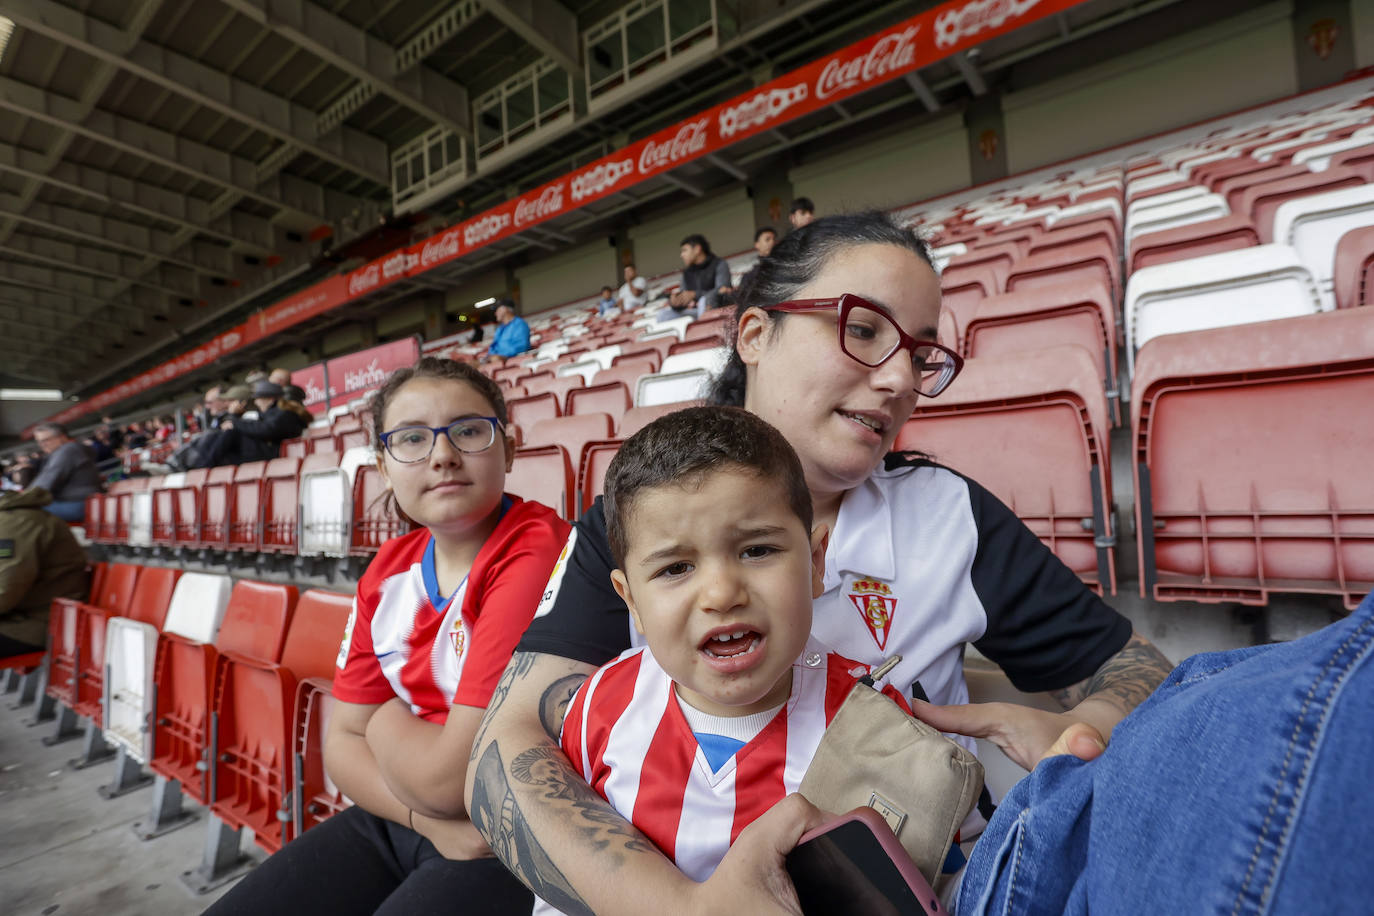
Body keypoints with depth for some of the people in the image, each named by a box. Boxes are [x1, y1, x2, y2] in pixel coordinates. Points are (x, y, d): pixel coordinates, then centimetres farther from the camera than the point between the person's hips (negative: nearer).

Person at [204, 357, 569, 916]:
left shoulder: (540, 551, -24)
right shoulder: (390, 569, 4)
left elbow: (452, 776, -25)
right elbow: (343, 742, 5)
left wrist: (387, 719, -3)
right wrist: (428, 818, -13)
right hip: (398, 821, 7)